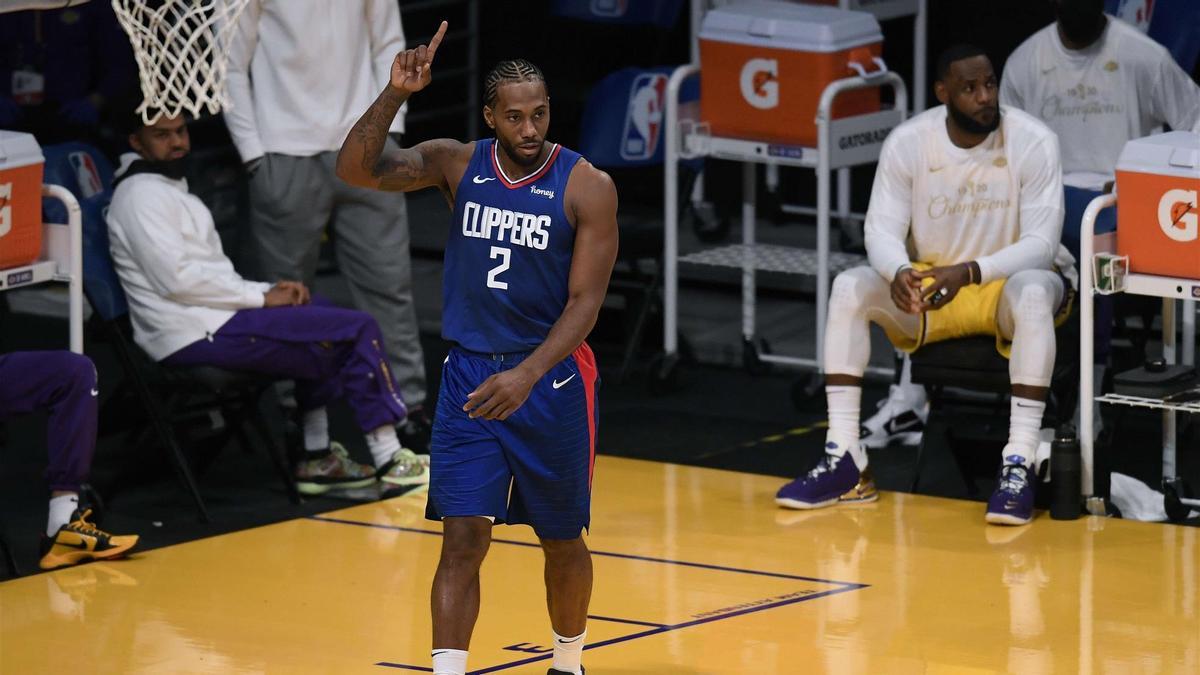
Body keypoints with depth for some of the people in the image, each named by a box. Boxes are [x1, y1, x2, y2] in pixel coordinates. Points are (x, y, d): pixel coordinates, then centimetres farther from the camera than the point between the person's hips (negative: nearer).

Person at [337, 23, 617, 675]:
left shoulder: (587, 187, -12)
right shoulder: (457, 163, -3)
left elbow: (585, 302, -16)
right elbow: (356, 169, -15)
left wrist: (527, 376, -28)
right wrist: (396, 93, -28)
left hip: (551, 378, -1)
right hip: (469, 376, 1)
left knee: (562, 541, 13)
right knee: (463, 537, -7)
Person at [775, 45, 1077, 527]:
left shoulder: (1033, 142, -16)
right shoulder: (907, 142, -9)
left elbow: (1041, 244, -20)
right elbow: (882, 231, -10)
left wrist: (969, 272, -37)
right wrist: (899, 273, -35)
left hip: (1014, 279, -3)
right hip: (931, 283, 3)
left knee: (1032, 292, -39)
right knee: (849, 288, -22)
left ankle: (1018, 466, -41)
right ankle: (844, 461, -22)